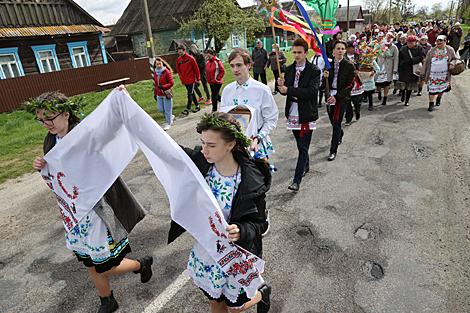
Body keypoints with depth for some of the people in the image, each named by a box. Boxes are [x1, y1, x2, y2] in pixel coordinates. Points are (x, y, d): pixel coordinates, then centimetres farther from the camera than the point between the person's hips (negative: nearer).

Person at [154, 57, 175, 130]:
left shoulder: (167, 72, -14)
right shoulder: (155, 72, 7)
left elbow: (171, 83, -12)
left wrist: (163, 86, -23)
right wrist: (155, 93, 17)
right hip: (159, 94, 6)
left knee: (167, 109, 2)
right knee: (160, 109, 9)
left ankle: (168, 123, 20)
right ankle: (171, 116, 33)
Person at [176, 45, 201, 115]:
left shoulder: (191, 58, -10)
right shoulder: (178, 59, 6)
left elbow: (196, 69, -7)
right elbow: (178, 69, 20)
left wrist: (198, 79, -6)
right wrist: (181, 76, 7)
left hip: (191, 80, -6)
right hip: (184, 80, 6)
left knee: (190, 94, -9)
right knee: (191, 94, 13)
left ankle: (187, 109, -12)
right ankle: (197, 106, 25)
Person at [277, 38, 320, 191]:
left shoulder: (314, 70, -9)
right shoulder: (289, 69, 7)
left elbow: (311, 92, -21)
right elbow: (286, 91, 8)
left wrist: (289, 90, -24)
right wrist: (282, 86, -16)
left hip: (307, 114, -5)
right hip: (293, 113, 5)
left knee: (303, 147, -3)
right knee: (300, 144, 19)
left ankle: (297, 180, 1)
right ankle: (306, 165, 43)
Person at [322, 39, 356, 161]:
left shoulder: (349, 66, -6)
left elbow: (349, 85, -9)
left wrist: (336, 96, -18)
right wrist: (325, 77, -13)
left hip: (341, 97, -4)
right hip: (330, 96, 4)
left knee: (336, 124, -3)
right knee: (333, 121, 15)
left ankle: (333, 150, 7)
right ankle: (340, 134, 49)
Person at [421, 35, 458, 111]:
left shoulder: (450, 50, 5)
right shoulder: (432, 51, 5)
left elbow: (455, 58, 11)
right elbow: (426, 62, 7)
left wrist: (452, 64, -11)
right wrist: (423, 72, 4)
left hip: (444, 74, 1)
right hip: (432, 74, -1)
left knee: (442, 88, 11)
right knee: (432, 88, -3)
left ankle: (439, 98, 38)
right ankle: (431, 104, 2)